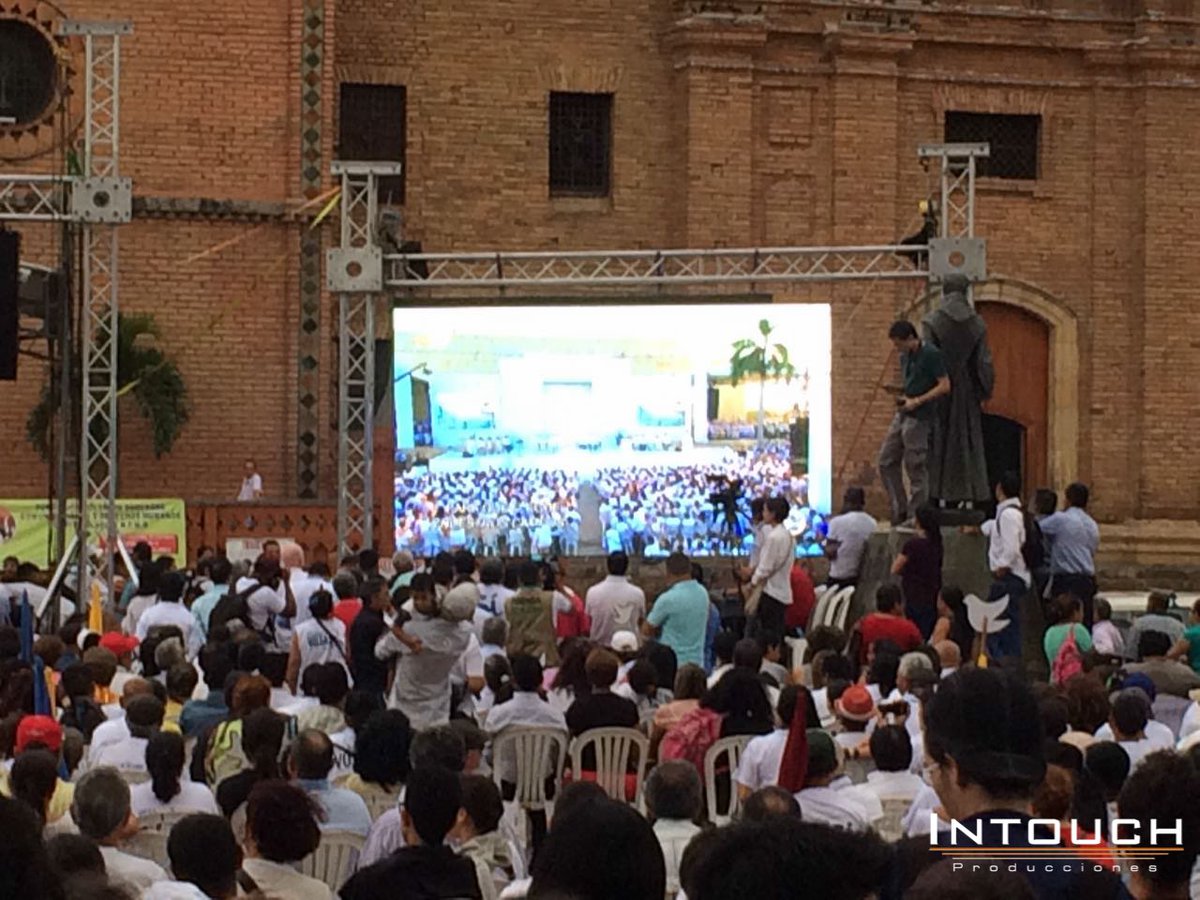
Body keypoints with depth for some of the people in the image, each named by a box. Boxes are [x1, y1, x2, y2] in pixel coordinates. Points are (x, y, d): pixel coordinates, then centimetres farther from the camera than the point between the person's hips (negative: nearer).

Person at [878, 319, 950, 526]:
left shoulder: (931, 355, -12)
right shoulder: (905, 357, 14)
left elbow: (944, 386, -15)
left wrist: (917, 401, -17)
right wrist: (900, 392, 5)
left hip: (919, 417, -9)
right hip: (902, 415, 9)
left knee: (916, 469, -3)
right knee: (887, 462, 9)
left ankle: (915, 516, 6)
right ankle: (899, 511, 18)